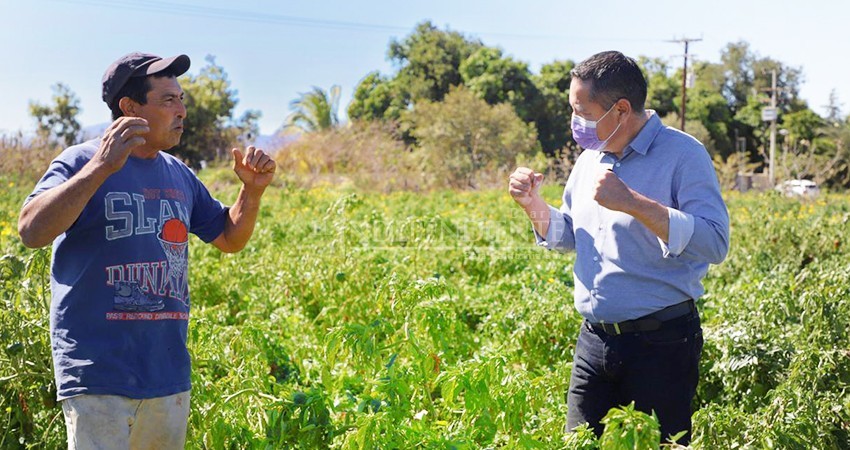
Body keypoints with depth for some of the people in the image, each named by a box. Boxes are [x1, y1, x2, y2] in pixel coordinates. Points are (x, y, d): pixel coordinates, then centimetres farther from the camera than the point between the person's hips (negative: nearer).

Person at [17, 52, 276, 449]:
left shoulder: (179, 175, 13)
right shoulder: (82, 163, -7)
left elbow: (230, 239, 23)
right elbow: (32, 231, -22)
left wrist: (253, 192, 4)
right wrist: (102, 167, -29)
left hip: (170, 374, 7)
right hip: (100, 375, -7)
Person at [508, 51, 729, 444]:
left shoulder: (683, 154, -12)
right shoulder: (590, 158, 11)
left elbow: (715, 243, -23)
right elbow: (567, 237, 23)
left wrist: (632, 202, -27)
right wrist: (533, 205, 3)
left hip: (661, 342, -6)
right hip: (595, 338, 7)